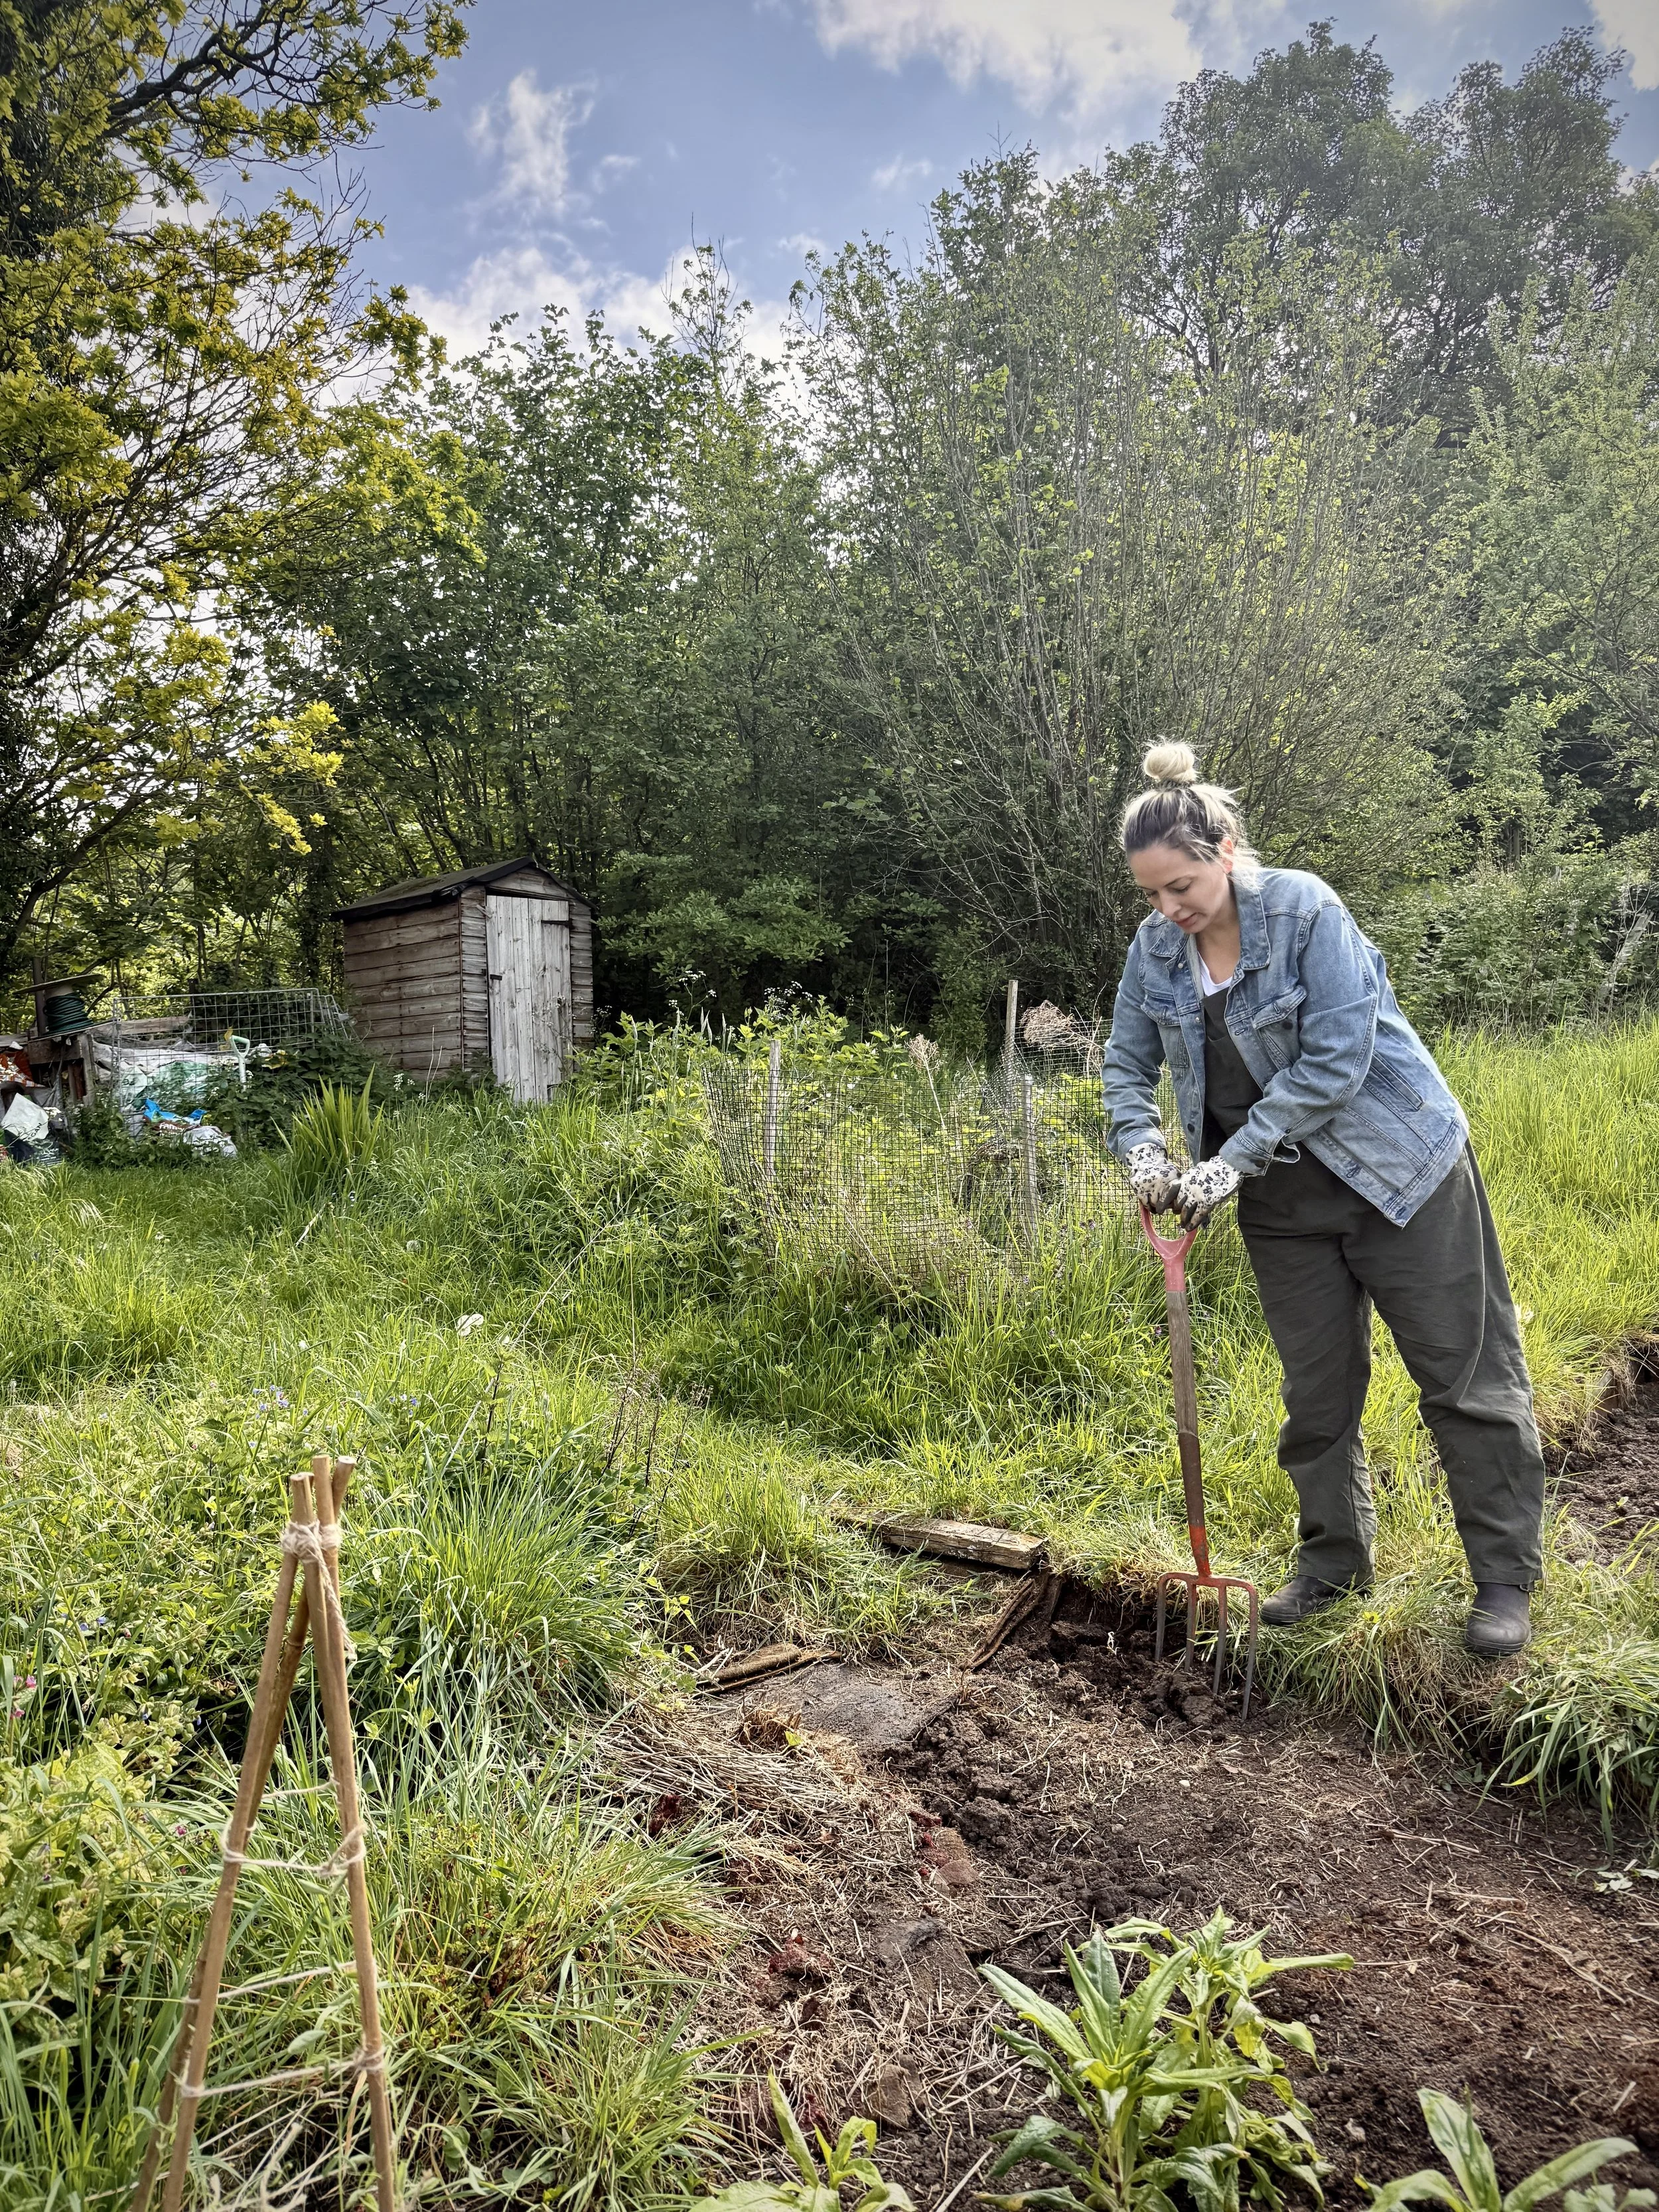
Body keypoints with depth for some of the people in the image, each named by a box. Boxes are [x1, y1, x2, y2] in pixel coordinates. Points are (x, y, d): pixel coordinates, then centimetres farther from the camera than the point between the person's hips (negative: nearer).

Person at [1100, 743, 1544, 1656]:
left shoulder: (1305, 909, -19)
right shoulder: (1154, 949, -2)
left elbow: (1337, 1056, -23)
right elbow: (1127, 1065, 8)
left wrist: (1232, 1160, -24)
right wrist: (1143, 1150, -11)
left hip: (1395, 1168, -5)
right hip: (1283, 1198, 5)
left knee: (1464, 1373, 3)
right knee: (1316, 1387, 13)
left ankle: (1505, 1579, 16)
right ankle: (1334, 1560, 29)